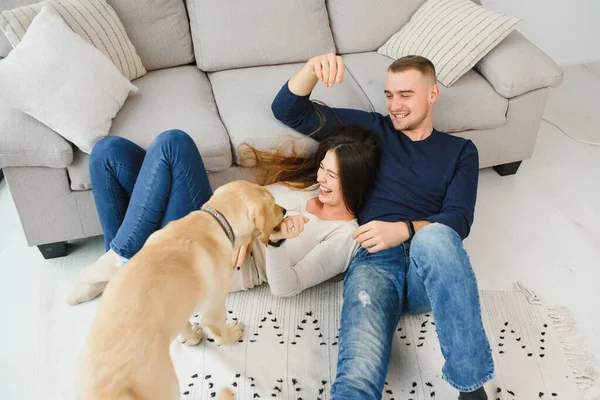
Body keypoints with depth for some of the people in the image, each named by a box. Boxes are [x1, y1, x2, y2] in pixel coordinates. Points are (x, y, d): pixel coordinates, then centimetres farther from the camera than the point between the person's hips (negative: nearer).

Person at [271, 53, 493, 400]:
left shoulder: (460, 150, 19)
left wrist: (403, 230, -16)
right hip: (374, 260, -1)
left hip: (431, 267, 1)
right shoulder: (370, 129, 19)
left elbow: (459, 219, 3)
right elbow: (288, 111, 13)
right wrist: (314, 67, -8)